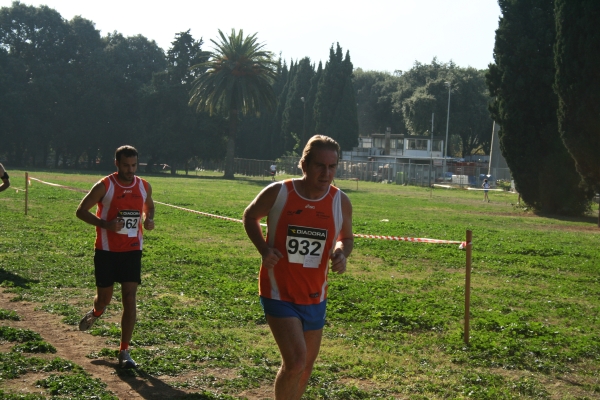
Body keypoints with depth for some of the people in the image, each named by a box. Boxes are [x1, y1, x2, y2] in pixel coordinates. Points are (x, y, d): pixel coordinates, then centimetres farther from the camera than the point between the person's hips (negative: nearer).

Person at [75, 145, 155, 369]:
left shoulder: (144, 187, 1)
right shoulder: (104, 186, -10)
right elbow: (81, 211, -7)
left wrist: (149, 219, -2)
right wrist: (106, 224, -22)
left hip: (132, 251, 2)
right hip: (107, 251, -2)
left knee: (130, 298, -6)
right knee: (104, 297, 9)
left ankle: (124, 352, 1)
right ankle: (96, 313, 49)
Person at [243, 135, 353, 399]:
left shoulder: (341, 202, -6)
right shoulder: (277, 193, -13)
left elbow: (346, 238, 12)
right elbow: (250, 217, 6)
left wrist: (341, 253, -12)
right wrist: (264, 249, -11)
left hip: (315, 298, 4)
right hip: (279, 293, -4)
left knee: (306, 367, 17)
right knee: (296, 361, -19)